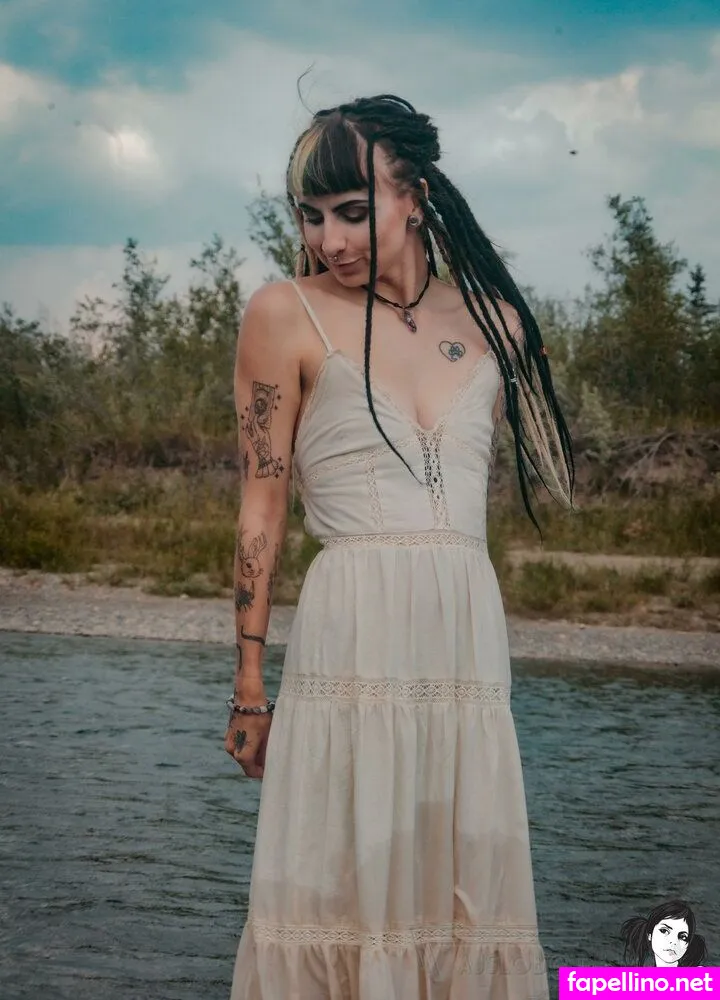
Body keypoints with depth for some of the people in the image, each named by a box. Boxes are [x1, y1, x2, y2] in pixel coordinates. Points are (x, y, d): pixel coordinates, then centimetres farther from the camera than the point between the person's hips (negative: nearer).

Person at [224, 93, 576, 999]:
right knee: (342, 892, -1)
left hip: (472, 639, 4)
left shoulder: (494, 320, 10)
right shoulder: (287, 315, 0)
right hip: (350, 642, -4)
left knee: (464, 897, 8)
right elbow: (261, 508, -1)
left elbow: (556, 479, 17)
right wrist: (249, 686, -2)